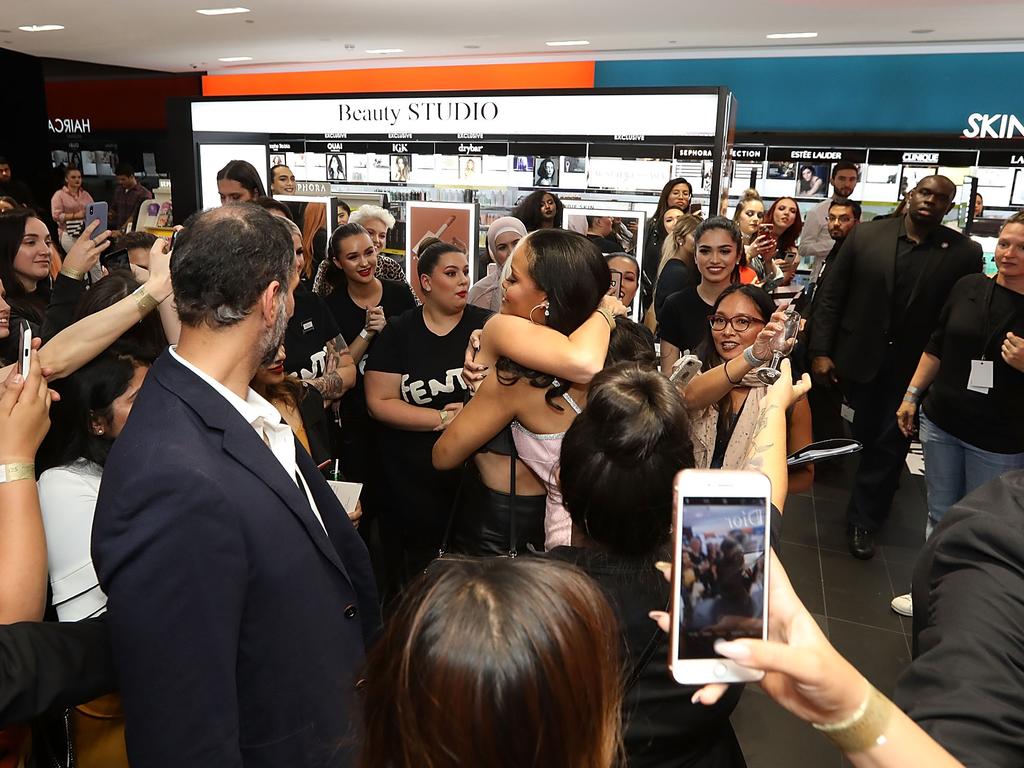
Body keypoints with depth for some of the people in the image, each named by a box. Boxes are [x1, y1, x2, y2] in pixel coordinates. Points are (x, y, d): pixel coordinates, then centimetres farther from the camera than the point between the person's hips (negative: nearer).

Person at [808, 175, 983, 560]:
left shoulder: (964, 253, -7)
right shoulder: (865, 235, -5)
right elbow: (831, 296, -4)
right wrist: (820, 351, -9)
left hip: (915, 368, -1)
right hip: (860, 358, 1)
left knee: (888, 444, 5)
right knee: (867, 437, 16)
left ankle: (863, 520, 21)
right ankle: (877, 500, 42)